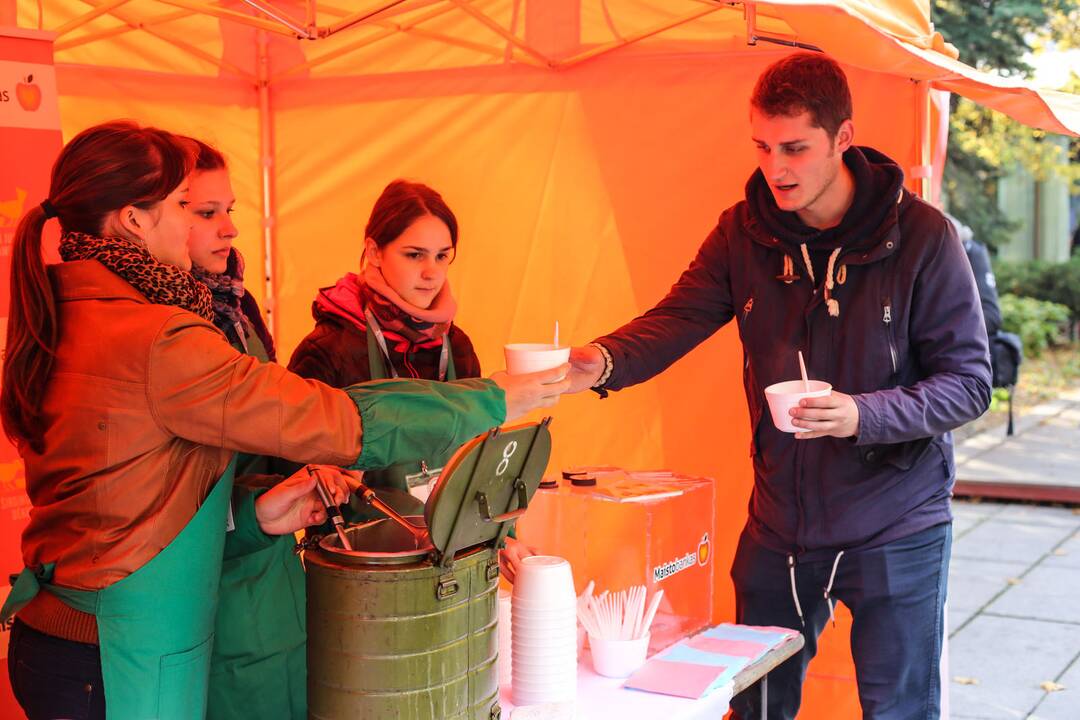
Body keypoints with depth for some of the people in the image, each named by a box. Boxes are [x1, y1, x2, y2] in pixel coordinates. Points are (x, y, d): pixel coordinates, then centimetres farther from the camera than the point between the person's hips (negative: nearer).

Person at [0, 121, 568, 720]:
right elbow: (331, 421, -19)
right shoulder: (156, 341, -23)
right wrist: (490, 402, -8)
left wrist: (251, 514, 1)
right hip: (122, 668, -9)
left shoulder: (57, 324, 5)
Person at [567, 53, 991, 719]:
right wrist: (604, 362, -34)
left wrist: (864, 415, -29)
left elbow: (970, 382, -13)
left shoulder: (922, 236, -13)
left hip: (896, 532, -3)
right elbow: (676, 319, -12)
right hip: (781, 525, 4)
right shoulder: (744, 233, -2)